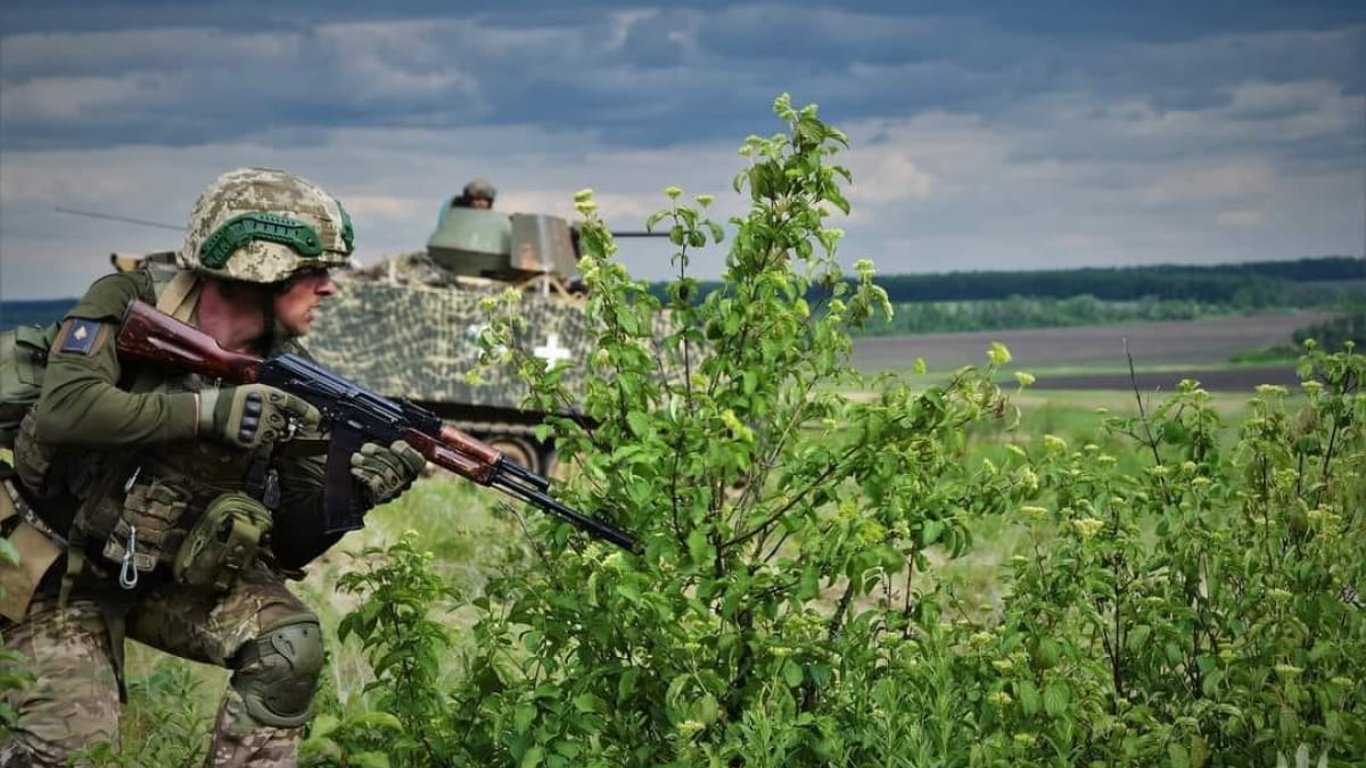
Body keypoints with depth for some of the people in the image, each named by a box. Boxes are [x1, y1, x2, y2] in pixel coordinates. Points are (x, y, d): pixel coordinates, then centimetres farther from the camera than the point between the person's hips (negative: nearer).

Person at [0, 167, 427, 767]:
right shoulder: (128, 306, -15)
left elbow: (293, 545, -4)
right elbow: (61, 411, -34)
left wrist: (351, 491, -25)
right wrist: (208, 410, -35)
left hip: (180, 579, 4)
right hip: (66, 576, -4)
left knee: (291, 644, -20)